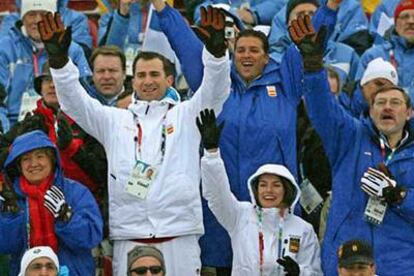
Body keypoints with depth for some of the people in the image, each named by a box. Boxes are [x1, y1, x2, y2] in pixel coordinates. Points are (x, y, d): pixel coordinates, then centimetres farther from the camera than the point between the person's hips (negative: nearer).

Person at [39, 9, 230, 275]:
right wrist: (59, 58, -10)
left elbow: (215, 89, -2)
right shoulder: (114, 120, 15)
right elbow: (74, 100, 7)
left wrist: (216, 46, -22)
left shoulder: (186, 115, 11)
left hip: (180, 235, -1)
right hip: (128, 238, 1)